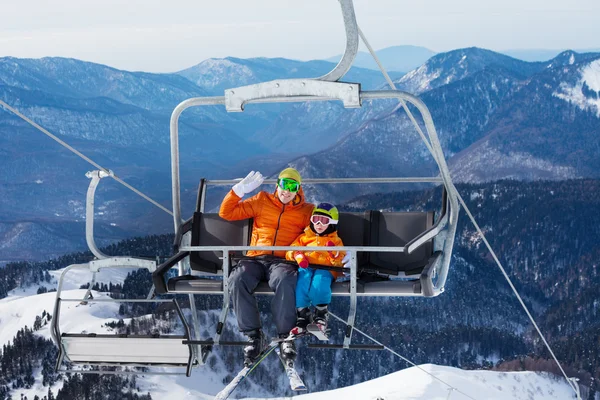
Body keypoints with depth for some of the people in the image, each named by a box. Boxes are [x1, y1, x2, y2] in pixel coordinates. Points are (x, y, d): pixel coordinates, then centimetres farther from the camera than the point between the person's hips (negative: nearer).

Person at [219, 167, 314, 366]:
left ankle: (285, 336, -28)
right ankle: (254, 335, -25)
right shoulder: (261, 201, 18)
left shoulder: (306, 211, 17)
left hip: (283, 261, -2)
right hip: (255, 259, 2)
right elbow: (227, 213, 17)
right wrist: (239, 190, 5)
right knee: (237, 279, -33)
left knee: (285, 280, -39)